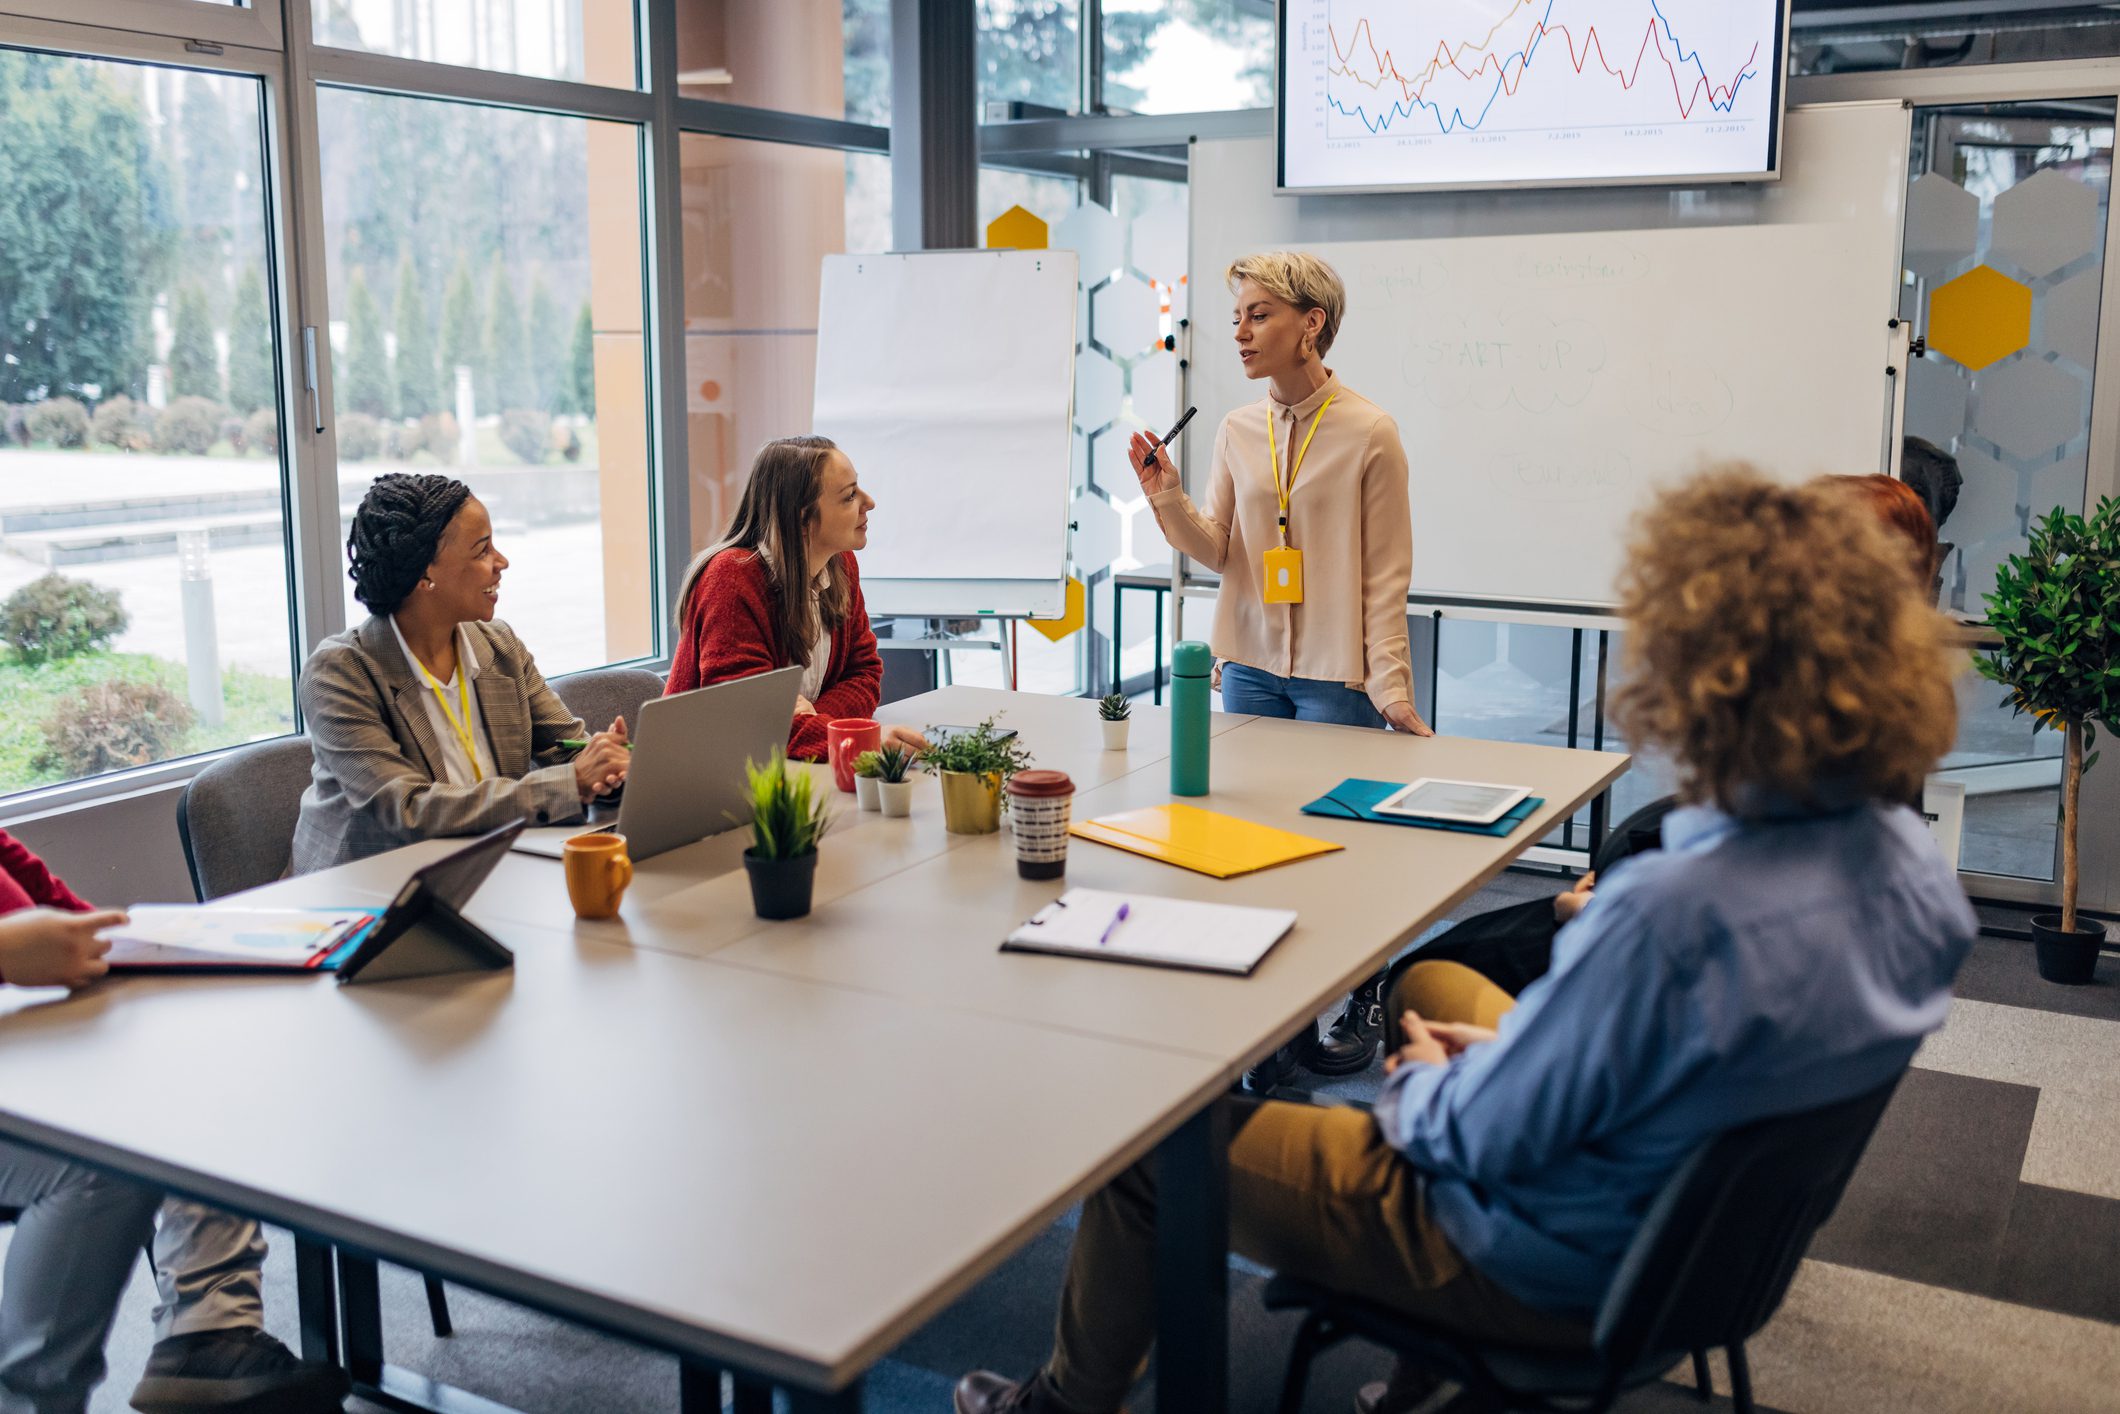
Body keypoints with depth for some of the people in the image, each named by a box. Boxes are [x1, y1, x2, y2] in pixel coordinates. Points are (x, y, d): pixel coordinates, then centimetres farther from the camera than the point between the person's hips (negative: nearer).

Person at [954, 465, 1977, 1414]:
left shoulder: (1673, 909, -39)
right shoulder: (1909, 861, -12)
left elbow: (1478, 1139, -26)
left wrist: (1422, 1082, -4)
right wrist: (1513, 1051, 4)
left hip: (1561, 1275, -8)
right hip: (1709, 1216, 8)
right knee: (1426, 981, 31)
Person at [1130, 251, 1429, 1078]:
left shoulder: (1368, 434, -7)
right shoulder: (1237, 430, 6)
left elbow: (1386, 573, -6)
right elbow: (1217, 550, 8)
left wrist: (1390, 685, -11)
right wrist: (1168, 501, -9)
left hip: (1335, 674, -5)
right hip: (1251, 666, 5)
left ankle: (1365, 1001, 21)